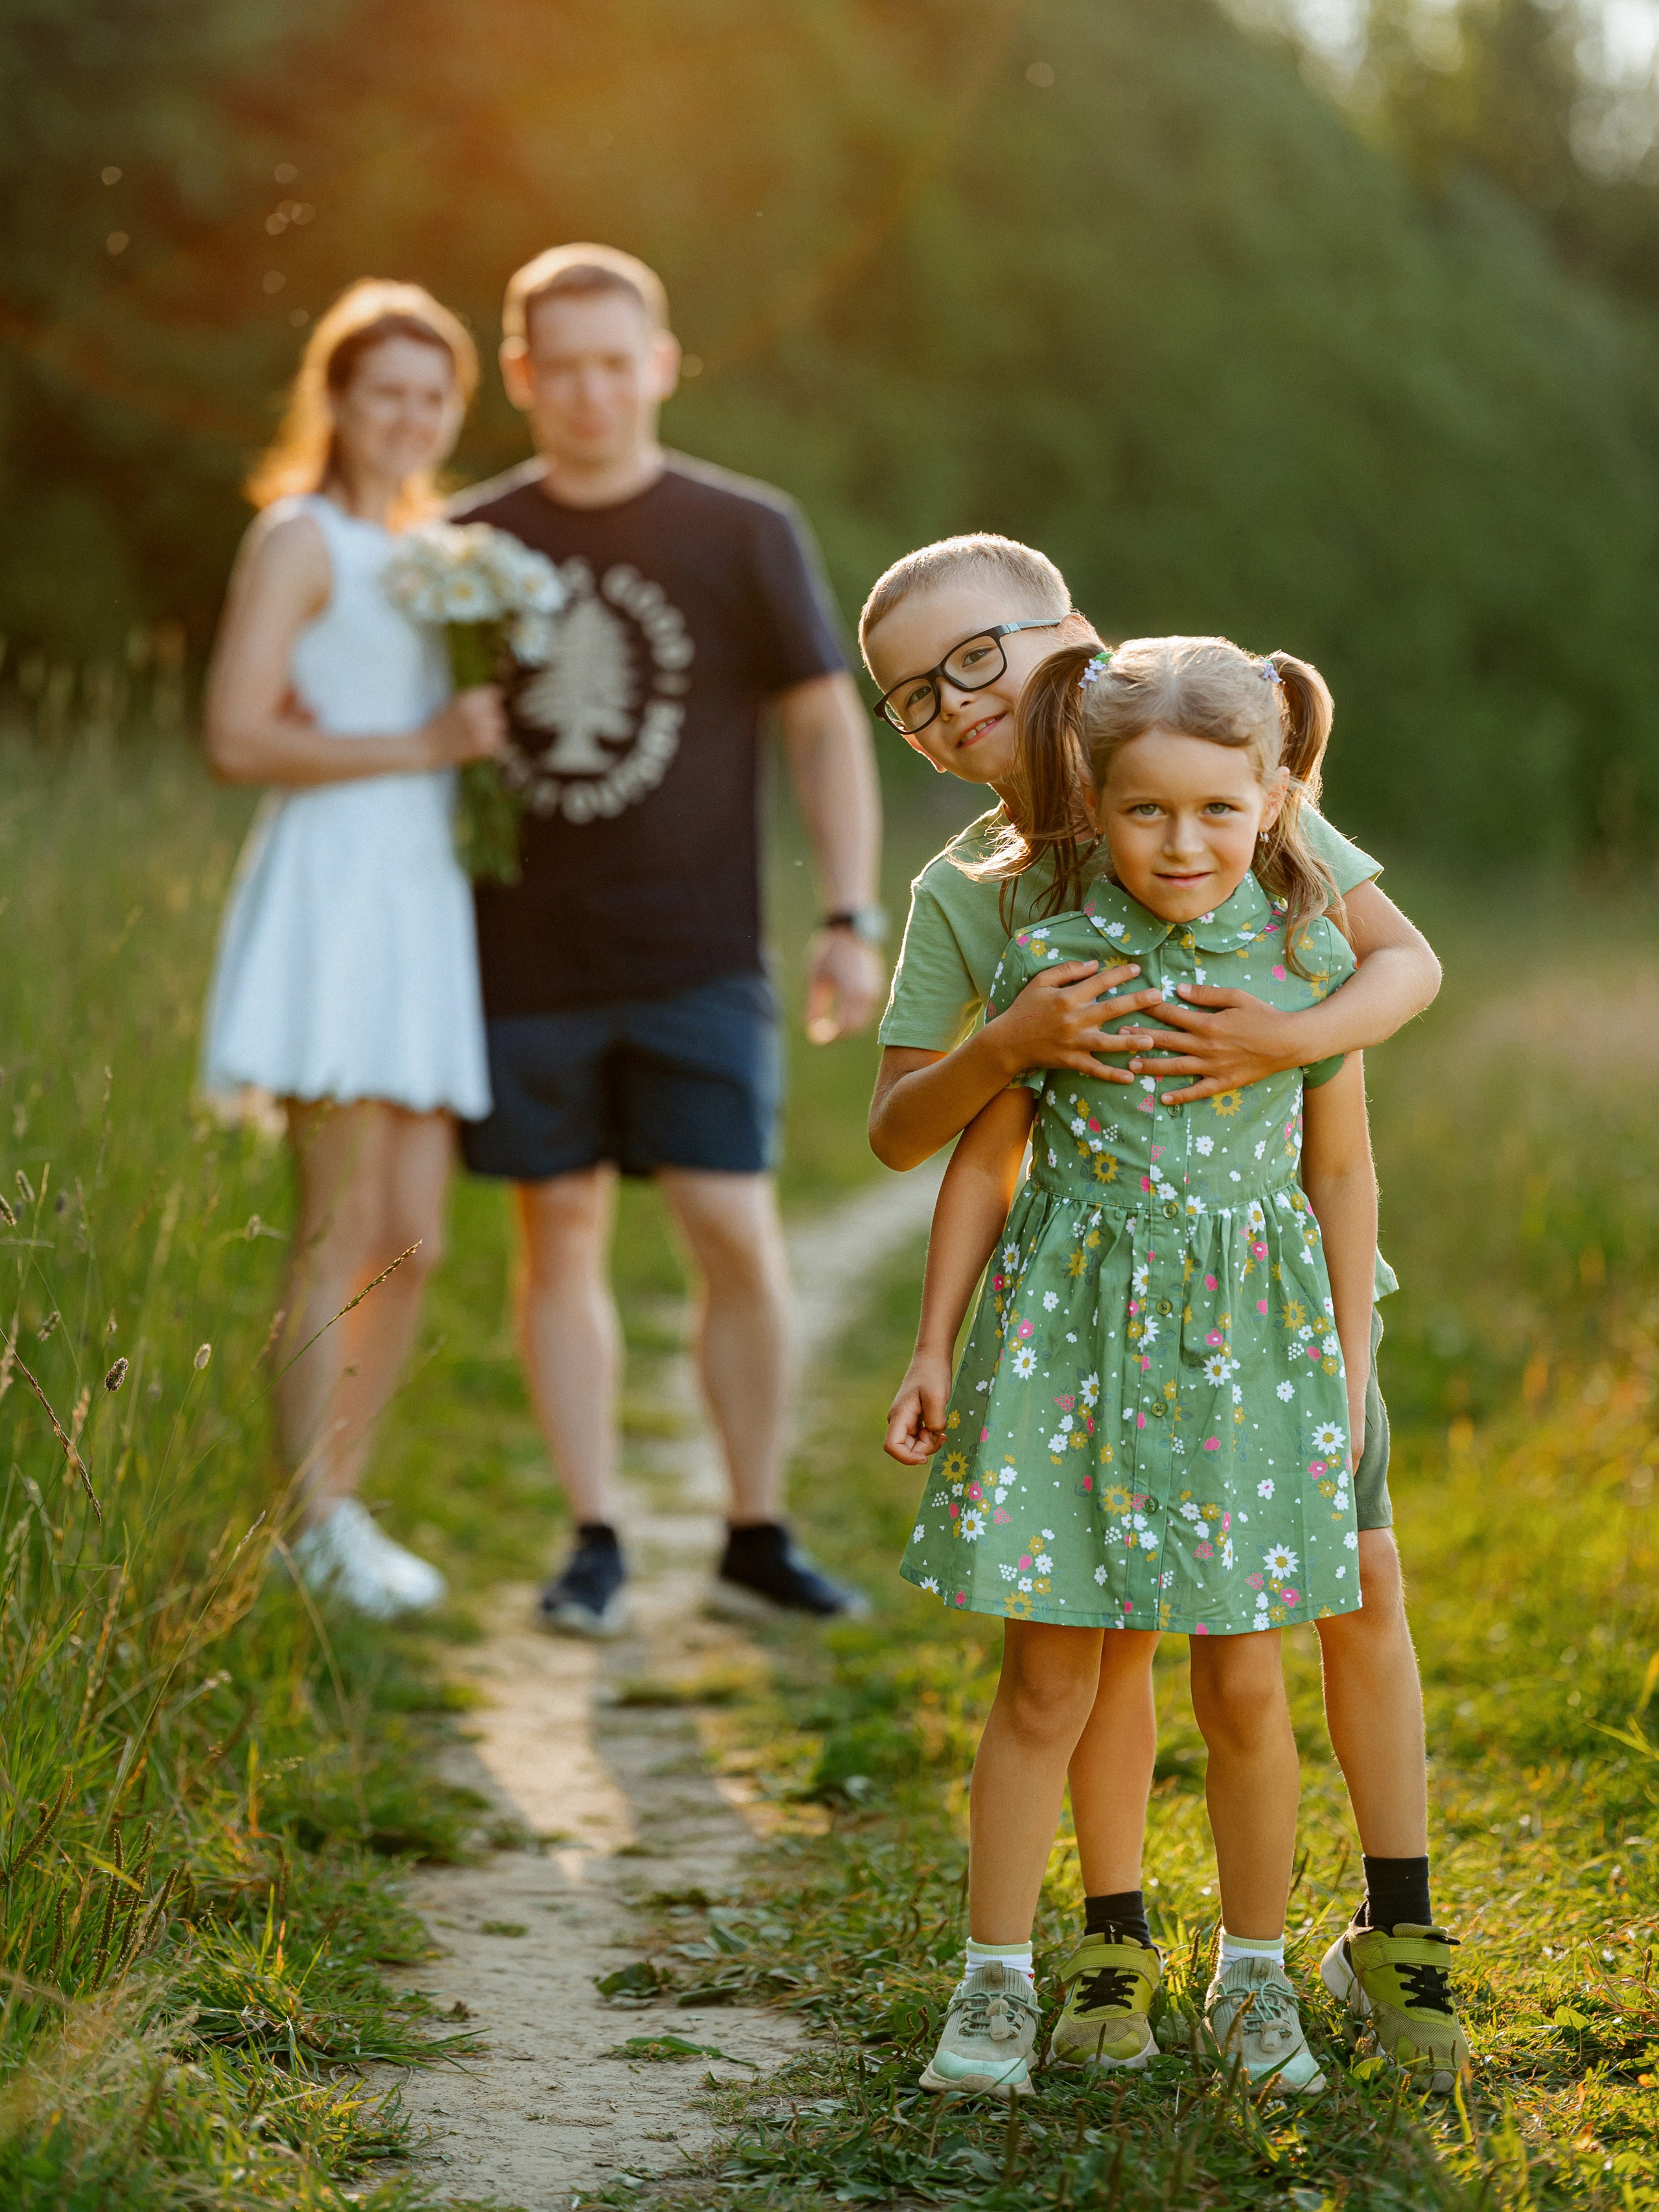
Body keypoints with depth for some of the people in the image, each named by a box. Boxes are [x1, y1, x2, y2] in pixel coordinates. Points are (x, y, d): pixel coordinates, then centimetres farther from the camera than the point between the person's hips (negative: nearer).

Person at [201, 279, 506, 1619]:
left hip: (424, 901, 8)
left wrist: (493, 737, 13)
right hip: (333, 892, -8)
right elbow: (238, 737, -13)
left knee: (414, 1241, 6)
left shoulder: (434, 551, 21)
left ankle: (339, 1510, 16)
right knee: (345, 1232, -8)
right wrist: (425, 745, -15)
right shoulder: (299, 538, -3)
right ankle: (317, 1533, -3)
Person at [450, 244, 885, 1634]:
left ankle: (759, 1536, 8)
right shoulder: (468, 549, 6)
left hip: (695, 959, -2)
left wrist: (851, 918, -3)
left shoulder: (743, 534, 1)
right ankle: (596, 1544, 13)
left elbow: (827, 725, 4)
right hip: (525, 963, 2)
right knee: (560, 1238, 5)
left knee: (736, 1237, -6)